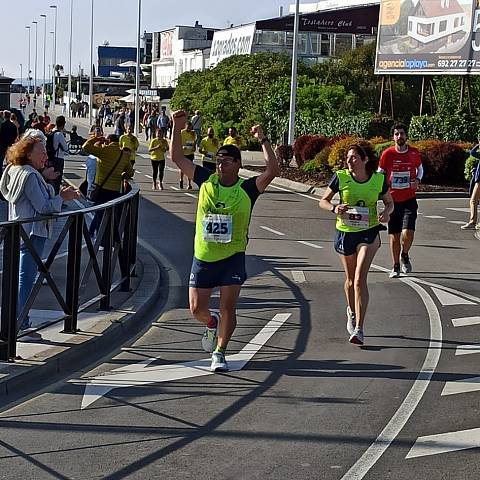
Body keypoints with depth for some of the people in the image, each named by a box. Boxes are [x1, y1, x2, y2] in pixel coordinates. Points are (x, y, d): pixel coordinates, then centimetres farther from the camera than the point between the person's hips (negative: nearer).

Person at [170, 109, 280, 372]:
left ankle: (219, 353, 8)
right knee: (196, 309, 6)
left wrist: (263, 140, -25)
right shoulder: (206, 181, -1)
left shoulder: (247, 189, -8)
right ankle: (212, 323, 41)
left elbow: (273, 170, -22)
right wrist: (177, 128, -9)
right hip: (203, 257, 3)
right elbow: (177, 158, 1)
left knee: (228, 306, -7)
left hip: (232, 257, -2)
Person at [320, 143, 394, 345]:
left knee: (360, 279, -16)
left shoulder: (378, 180, -7)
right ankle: (352, 312, 47)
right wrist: (334, 208, -22)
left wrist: (386, 212, -14)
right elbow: (323, 201, -1)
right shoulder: (340, 177, -8)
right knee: (350, 279, 16)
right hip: (344, 232, 2)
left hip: (369, 232, -2)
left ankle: (359, 329, -17)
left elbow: (389, 202, 8)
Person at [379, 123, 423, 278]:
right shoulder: (387, 154, -4)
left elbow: (420, 168, 19)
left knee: (408, 233, -15)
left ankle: (405, 255, 17)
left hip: (409, 200, 0)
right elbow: (379, 175, 6)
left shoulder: (414, 153, 0)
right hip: (392, 200, 0)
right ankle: (396, 267, 22)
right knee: (394, 235, 6)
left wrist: (417, 179, -1)